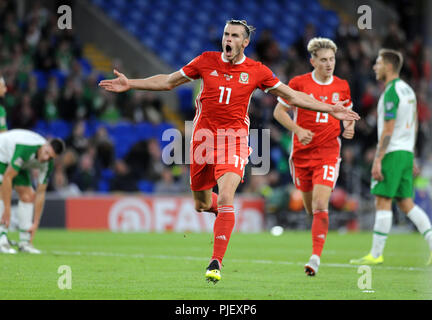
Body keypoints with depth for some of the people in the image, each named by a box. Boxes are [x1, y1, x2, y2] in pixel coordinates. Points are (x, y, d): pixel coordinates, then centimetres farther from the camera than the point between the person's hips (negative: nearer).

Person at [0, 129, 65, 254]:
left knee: (28, 196, -6)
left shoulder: (47, 164, -19)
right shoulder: (25, 148, -41)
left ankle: (25, 242, -1)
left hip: (18, 164, 7)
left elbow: (40, 193, -11)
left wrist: (35, 223, -13)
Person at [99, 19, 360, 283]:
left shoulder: (256, 71, -1)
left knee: (225, 198, -20)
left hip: (234, 138, -3)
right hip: (204, 136, 3)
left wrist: (330, 109, 0)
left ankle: (216, 263, -18)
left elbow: (292, 96, 6)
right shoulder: (206, 61, 3)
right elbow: (168, 81, 12)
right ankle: (224, 212, 47)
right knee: (201, 204, 9)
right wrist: (130, 84, 8)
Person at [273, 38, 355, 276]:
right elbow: (279, 111, 2)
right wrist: (298, 130, -13)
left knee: (320, 205, -17)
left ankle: (316, 257, -19)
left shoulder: (342, 86, 3)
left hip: (329, 152, -1)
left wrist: (349, 128, -3)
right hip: (302, 153, 1)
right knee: (310, 207, 9)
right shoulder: (299, 83, -4)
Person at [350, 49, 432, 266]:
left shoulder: (391, 92, -13)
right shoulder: (408, 90, 15)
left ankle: (376, 254, -4)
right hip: (406, 152, 9)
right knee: (406, 204, 9)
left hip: (392, 153, -9)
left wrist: (377, 160, -18)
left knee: (382, 202, -5)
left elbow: (388, 129, -18)